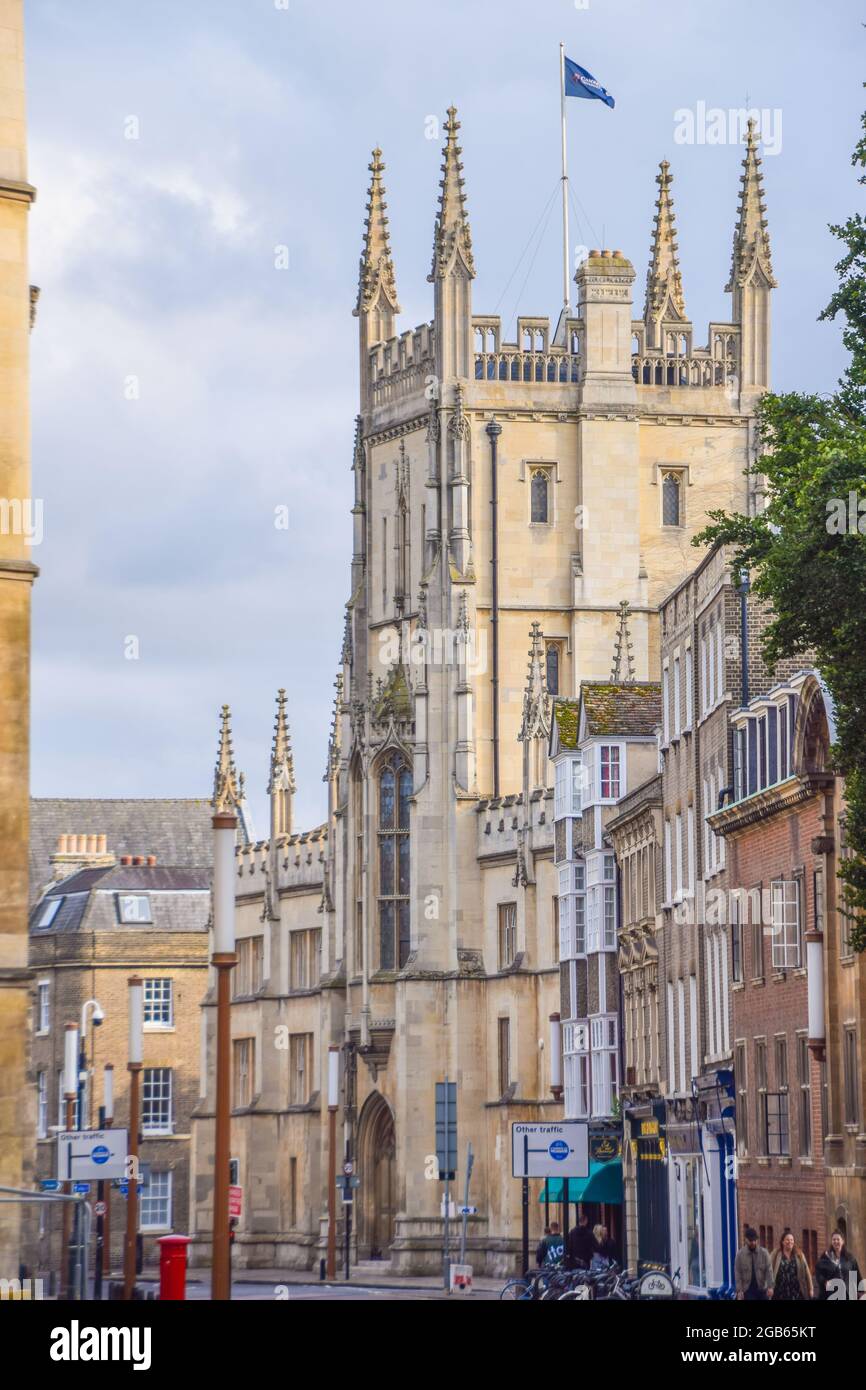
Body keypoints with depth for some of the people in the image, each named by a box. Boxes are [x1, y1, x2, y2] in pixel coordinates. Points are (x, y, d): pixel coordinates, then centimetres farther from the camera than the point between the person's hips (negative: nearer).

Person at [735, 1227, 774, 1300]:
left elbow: (769, 1270, -5)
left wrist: (770, 1287, -15)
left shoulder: (763, 1253, -1)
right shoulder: (740, 1254, -2)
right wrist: (739, 1290, -10)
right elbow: (737, 1273, -3)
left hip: (762, 1289, 1)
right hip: (748, 1290, -1)